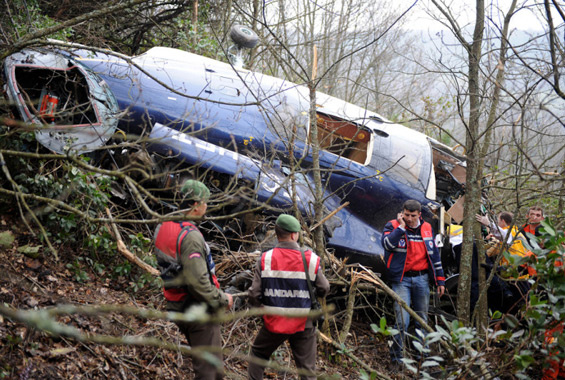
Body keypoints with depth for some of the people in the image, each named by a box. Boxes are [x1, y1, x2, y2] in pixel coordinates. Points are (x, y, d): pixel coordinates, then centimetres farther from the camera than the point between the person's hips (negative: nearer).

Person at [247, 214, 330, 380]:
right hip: (303, 324, 0)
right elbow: (324, 290, -3)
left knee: (258, 353, 25)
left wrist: (261, 307, 12)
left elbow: (254, 295, -9)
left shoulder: (265, 259, -9)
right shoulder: (310, 259, -9)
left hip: (274, 323, 1)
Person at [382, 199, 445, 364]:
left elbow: (434, 254, 16)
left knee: (423, 319, 12)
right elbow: (387, 244, -22)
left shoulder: (426, 228, 10)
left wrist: (440, 280, 15)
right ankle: (396, 355, 1)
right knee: (402, 320, -11)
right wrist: (401, 227, -19)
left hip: (421, 278, 4)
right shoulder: (393, 226, -2)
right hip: (401, 279, -4)